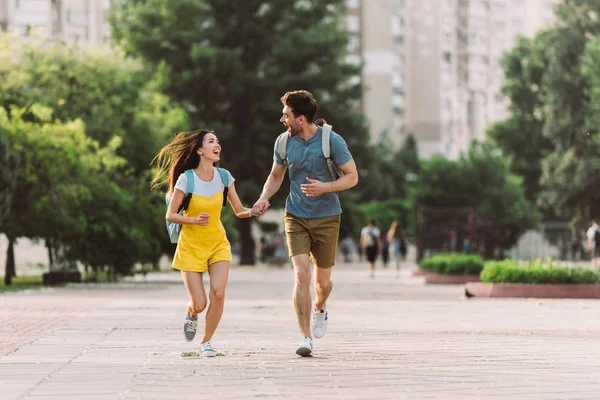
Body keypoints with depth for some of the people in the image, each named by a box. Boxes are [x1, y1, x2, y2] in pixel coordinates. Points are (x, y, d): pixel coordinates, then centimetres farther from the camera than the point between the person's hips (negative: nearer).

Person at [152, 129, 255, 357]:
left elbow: (239, 211, 0)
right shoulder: (186, 179, -16)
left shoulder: (224, 177, -5)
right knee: (199, 303, -6)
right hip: (191, 246, -3)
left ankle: (206, 342, 3)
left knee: (218, 293, -17)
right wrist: (193, 220, -29)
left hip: (217, 243, 3)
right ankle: (192, 314, 33)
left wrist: (253, 211, -21)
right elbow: (170, 215, -12)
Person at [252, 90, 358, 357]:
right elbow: (276, 175, 14)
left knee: (323, 280, 8)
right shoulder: (284, 142, -2)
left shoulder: (332, 141, -13)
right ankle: (306, 338, -14)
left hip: (326, 218, -1)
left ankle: (320, 308, 45)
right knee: (301, 274, -15)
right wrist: (264, 197, -5)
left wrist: (324, 187, -23)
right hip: (296, 217, 1)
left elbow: (352, 177, -7)